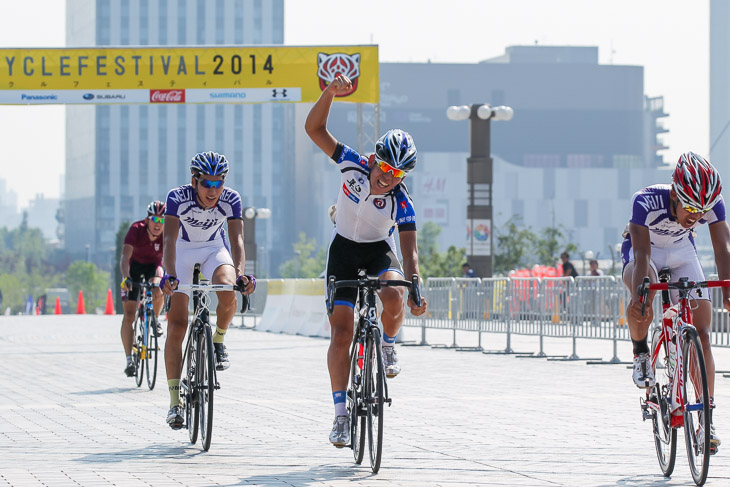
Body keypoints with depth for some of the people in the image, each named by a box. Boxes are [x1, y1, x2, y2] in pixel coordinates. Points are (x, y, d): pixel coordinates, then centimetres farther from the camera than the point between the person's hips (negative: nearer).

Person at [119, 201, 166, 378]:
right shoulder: (136, 229, -30)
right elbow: (125, 257, -38)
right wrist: (126, 278, -54)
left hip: (154, 265, 1)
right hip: (134, 265, -1)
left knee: (158, 292, -33)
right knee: (128, 315, -9)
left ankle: (154, 319, 1)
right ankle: (129, 360, -2)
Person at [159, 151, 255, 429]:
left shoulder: (231, 200, -24)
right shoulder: (178, 197, -29)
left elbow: (237, 239, -31)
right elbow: (169, 239, -36)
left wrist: (240, 274, -49)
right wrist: (169, 275, -52)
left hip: (215, 249, 1)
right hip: (183, 250, -1)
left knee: (228, 293, -33)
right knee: (176, 325, -11)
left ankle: (219, 342, -1)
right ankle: (175, 401, -7)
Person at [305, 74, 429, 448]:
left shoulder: (401, 203, -24)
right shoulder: (353, 165, -20)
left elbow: (410, 251, -27)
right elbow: (314, 129, -18)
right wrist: (330, 93, -33)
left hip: (380, 250, -1)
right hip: (344, 249, 1)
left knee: (393, 296, -35)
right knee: (341, 330, -8)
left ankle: (387, 346, -2)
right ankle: (341, 413, -3)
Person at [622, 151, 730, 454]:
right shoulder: (646, 202, -36)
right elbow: (642, 254, -41)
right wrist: (639, 294, -56)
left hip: (681, 252, 3)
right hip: (644, 249, -3)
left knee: (701, 334, -10)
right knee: (643, 295, -38)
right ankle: (640, 354, -9)